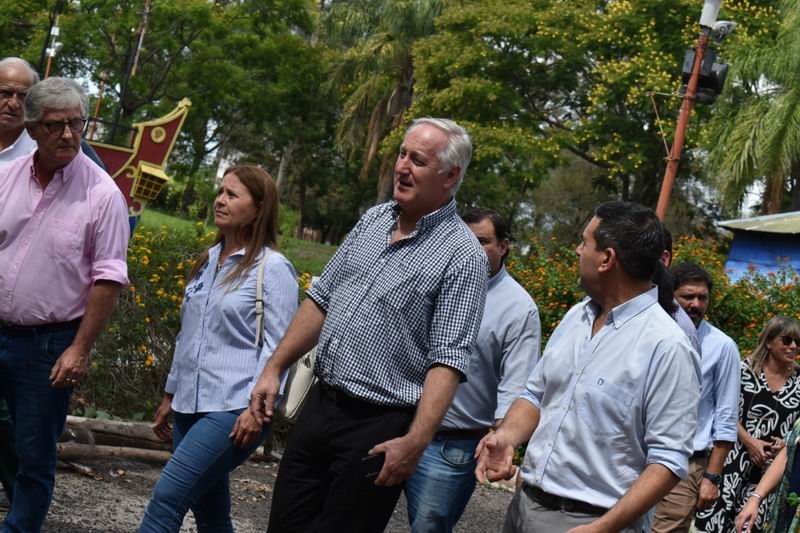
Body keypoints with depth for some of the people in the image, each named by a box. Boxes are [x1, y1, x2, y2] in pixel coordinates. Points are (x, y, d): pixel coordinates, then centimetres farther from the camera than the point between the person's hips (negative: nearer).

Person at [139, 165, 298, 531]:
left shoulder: (272, 268, -8)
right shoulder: (207, 261, 14)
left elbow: (278, 346, -12)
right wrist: (170, 395, 22)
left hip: (235, 410, -7)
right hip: (190, 406, 7)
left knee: (167, 497, -16)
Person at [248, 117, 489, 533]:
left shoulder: (463, 256, -13)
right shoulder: (373, 220, 8)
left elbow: (448, 360, -18)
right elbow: (321, 299, 16)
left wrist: (415, 442, -26)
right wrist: (274, 368, 13)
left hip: (379, 426, -6)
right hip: (319, 405, 7)